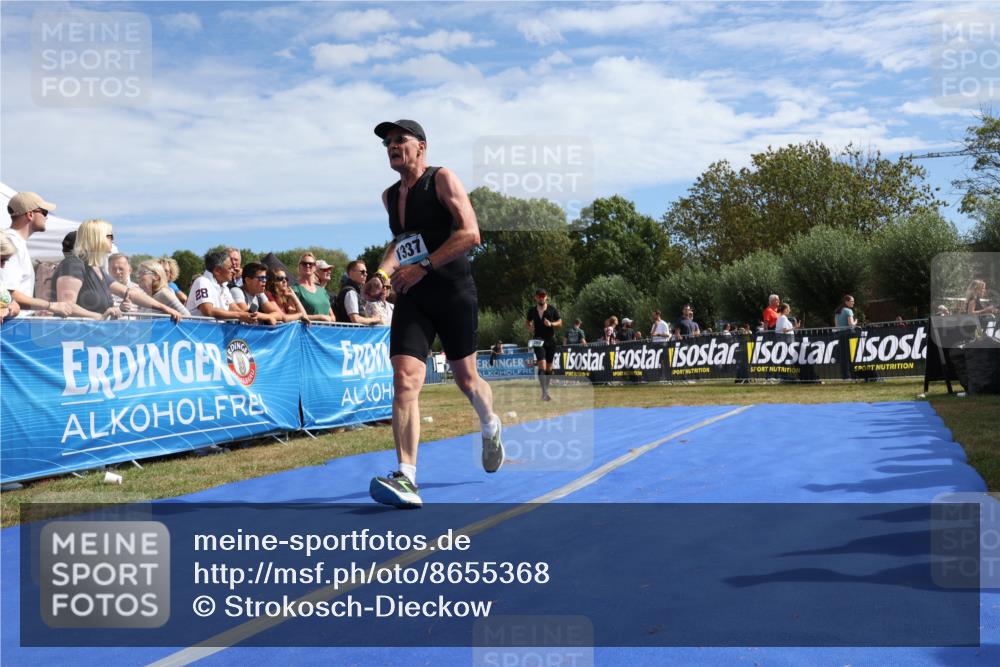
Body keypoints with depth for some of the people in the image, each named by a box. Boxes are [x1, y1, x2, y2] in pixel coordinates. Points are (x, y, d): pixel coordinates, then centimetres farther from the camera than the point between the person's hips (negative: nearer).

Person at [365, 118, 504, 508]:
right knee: (404, 379, -16)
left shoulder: (442, 179, -7)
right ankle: (406, 479, -22)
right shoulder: (390, 196, 13)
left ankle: (491, 429, 45)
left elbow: (470, 234, -18)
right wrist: (384, 271, 9)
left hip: (453, 292, -4)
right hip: (411, 297, 4)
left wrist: (423, 266, -24)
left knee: (465, 378, 11)